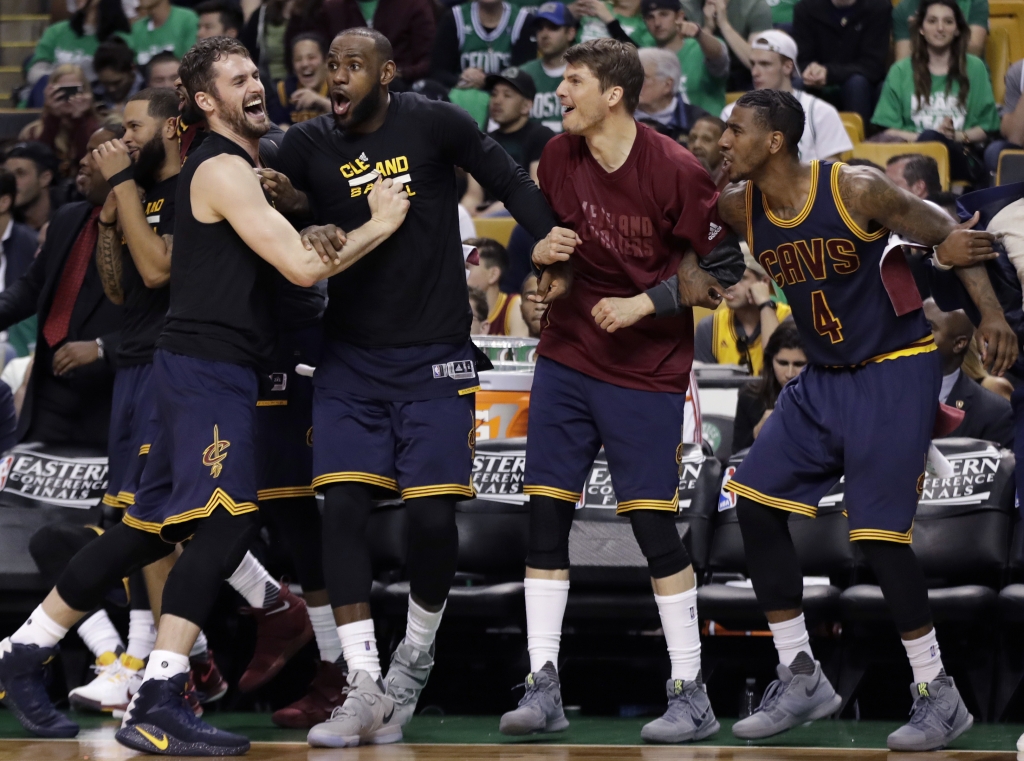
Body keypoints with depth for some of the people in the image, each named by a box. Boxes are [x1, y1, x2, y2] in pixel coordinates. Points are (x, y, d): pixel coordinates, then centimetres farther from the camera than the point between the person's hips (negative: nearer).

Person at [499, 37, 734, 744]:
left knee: (653, 522, -7)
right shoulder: (560, 157, 2)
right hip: (567, 358, 5)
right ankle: (543, 687, 7)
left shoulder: (677, 171, -15)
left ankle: (692, 697, 1)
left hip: (648, 371, -5)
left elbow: (707, 280, -9)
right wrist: (548, 261, -4)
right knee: (546, 513, 1)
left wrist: (639, 307, -18)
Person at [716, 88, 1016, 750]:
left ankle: (939, 694, 1)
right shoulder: (739, 207, -3)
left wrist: (990, 313, -18)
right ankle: (801, 679, 9)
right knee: (757, 504, -1)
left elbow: (948, 235, -11)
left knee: (879, 531, -12)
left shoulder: (857, 190, -20)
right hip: (823, 379, 7)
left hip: (895, 372, -7)